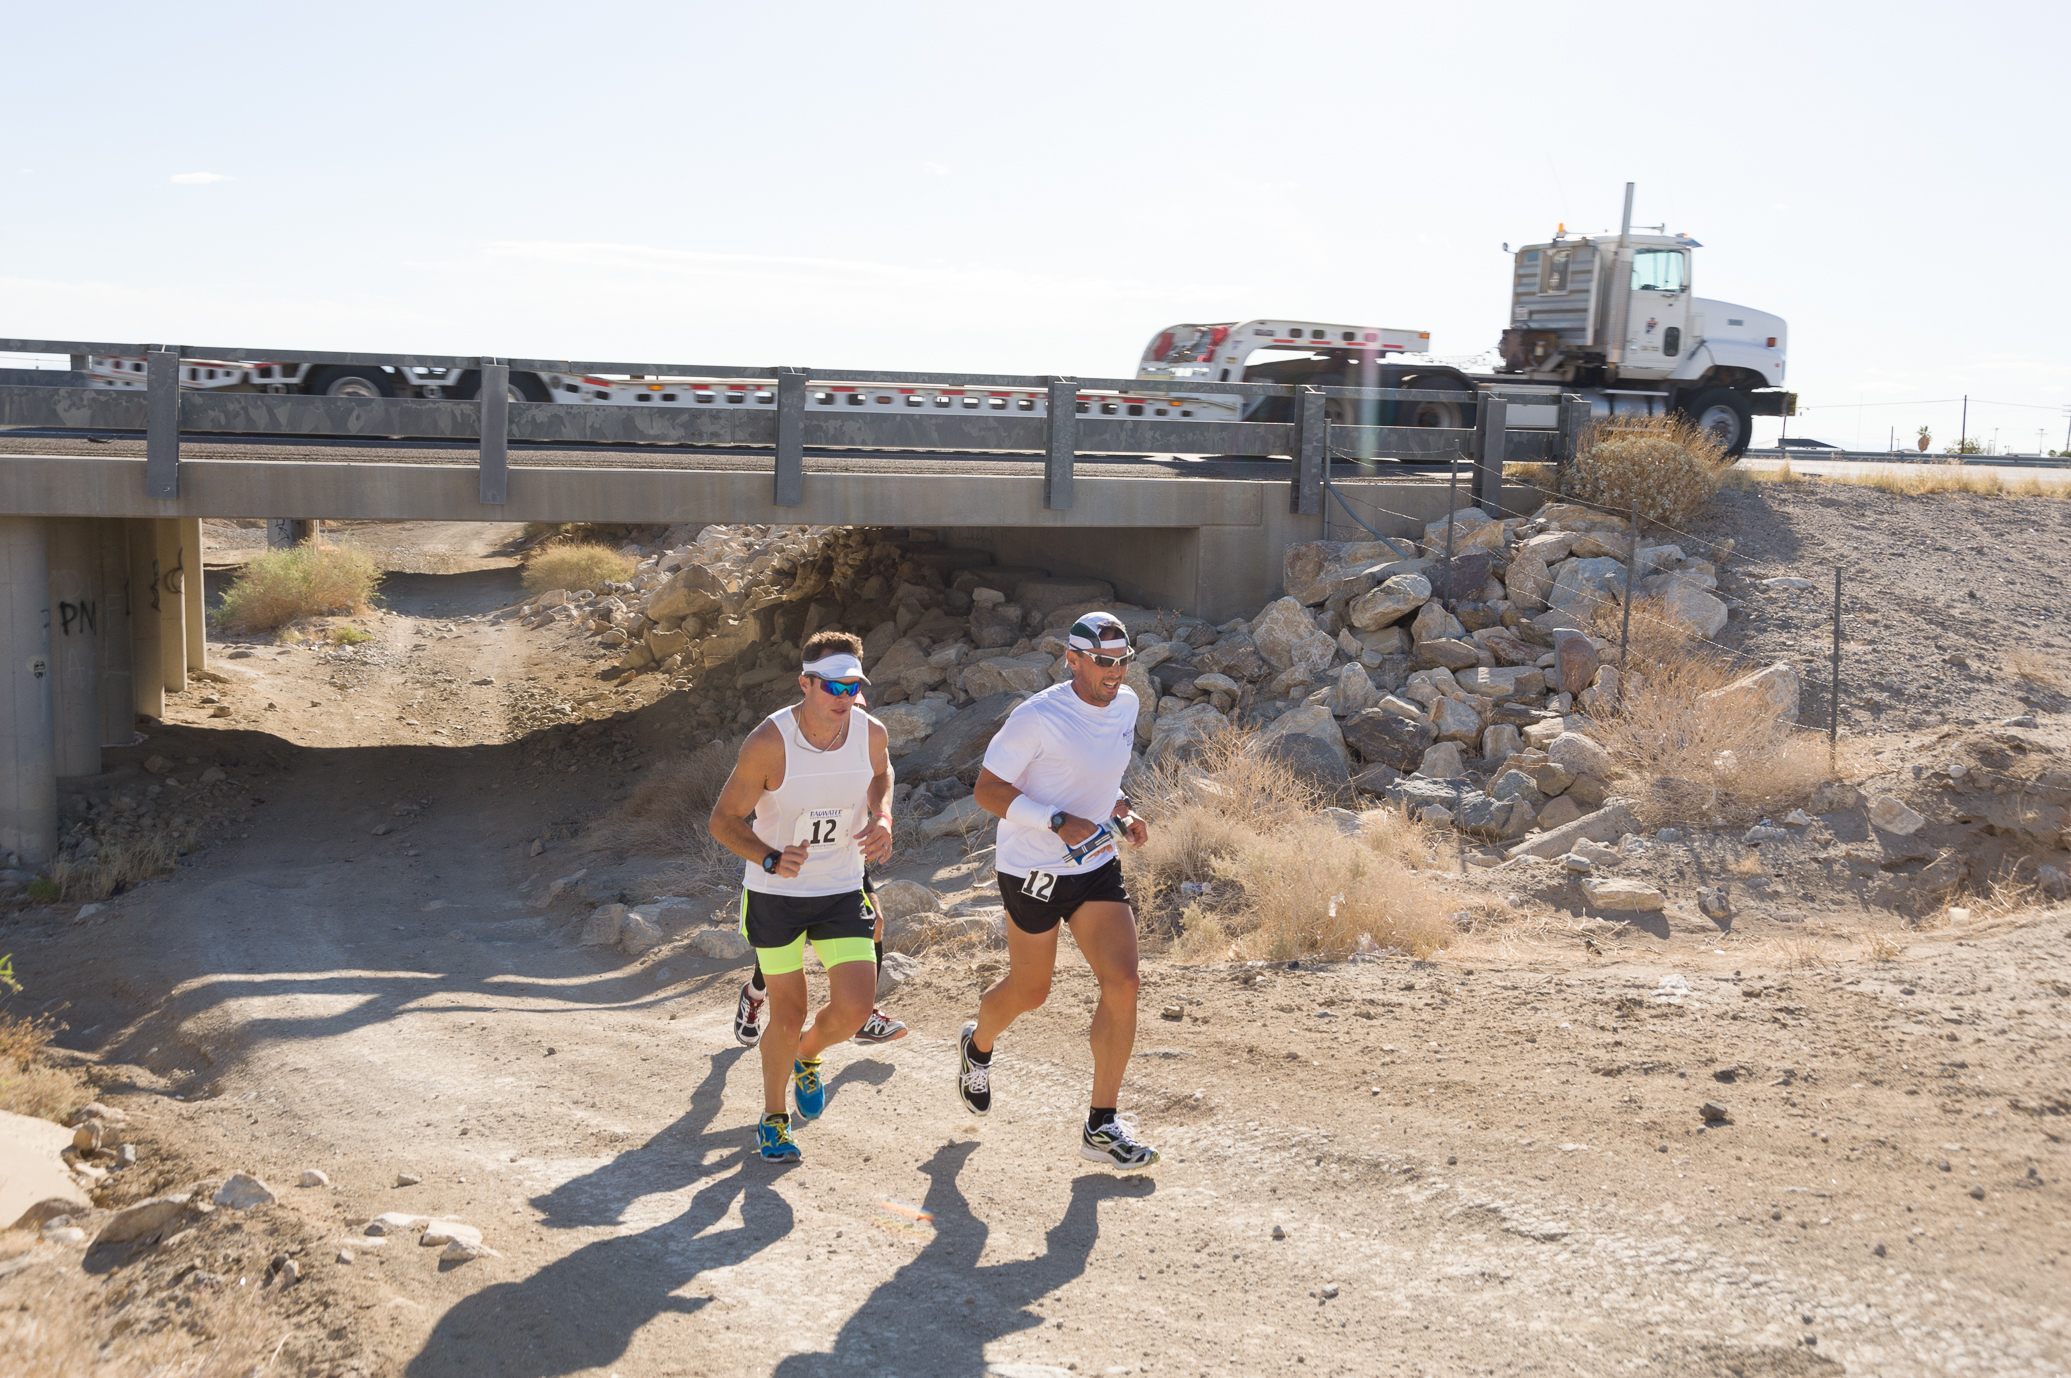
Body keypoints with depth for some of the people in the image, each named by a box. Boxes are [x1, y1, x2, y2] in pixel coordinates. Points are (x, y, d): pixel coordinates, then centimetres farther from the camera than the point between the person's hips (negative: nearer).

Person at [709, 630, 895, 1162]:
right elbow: (724, 819, -15)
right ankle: (773, 1117, 29)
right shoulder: (768, 743, -23)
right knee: (788, 1014, 2)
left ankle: (806, 1057, 28)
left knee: (854, 1008, -8)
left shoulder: (871, 733, -11)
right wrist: (772, 860, -32)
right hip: (774, 893, -3)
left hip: (842, 891, 3)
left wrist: (882, 818, -4)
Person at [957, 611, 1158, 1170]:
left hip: (1097, 866, 6)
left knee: (1123, 983, -8)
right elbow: (987, 789, -15)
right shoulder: (1037, 719, -20)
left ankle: (1102, 1126, 2)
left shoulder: (1126, 704, 3)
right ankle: (978, 1045, 46)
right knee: (1029, 991, 10)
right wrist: (1060, 823, -24)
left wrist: (1122, 811, 2)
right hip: (1033, 870, -6)